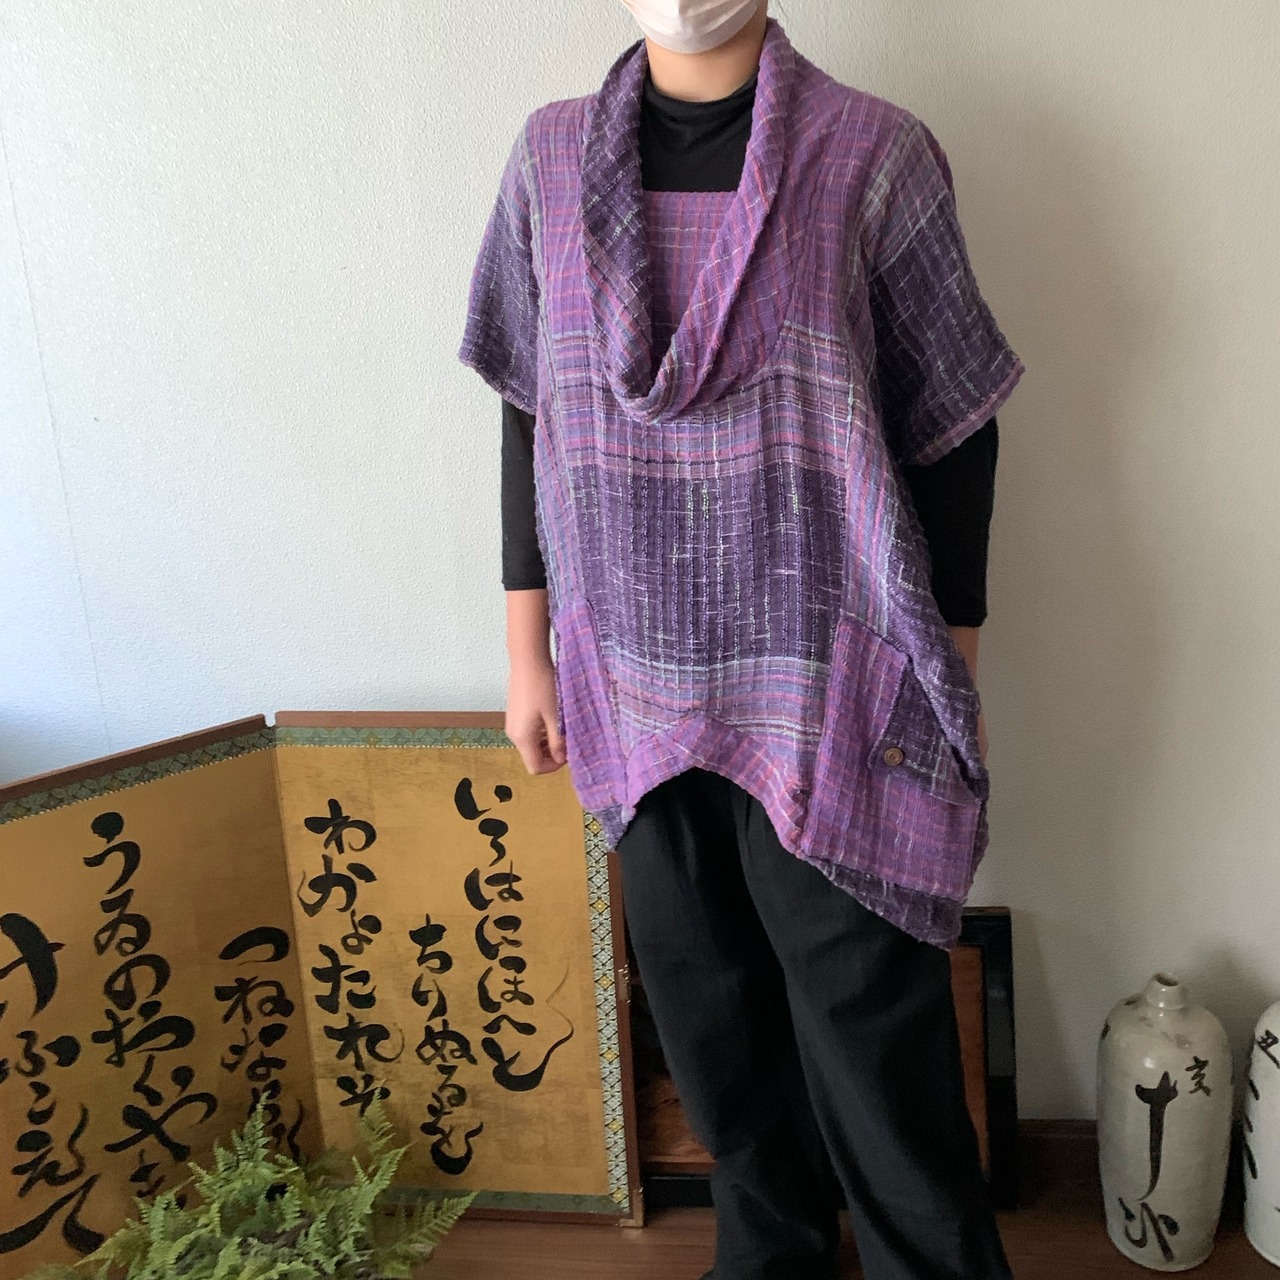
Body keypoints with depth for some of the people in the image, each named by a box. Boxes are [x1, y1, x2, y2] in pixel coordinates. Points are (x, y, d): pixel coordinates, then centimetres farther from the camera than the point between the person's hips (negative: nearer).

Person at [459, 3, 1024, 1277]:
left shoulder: (875, 155, -4)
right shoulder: (550, 156, 6)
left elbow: (951, 429, -1)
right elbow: (530, 413, 9)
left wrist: (957, 669, 1)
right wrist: (529, 649, 9)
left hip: (827, 684, -3)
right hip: (638, 676, 4)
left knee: (869, 1018, 3)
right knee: (703, 1000, 15)